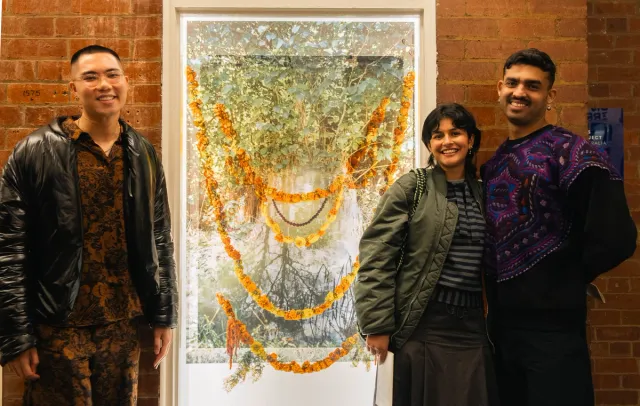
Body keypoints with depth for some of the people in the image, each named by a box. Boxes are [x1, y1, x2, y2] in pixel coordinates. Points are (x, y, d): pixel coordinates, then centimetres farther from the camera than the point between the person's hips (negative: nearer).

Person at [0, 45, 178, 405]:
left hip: (123, 324, 4)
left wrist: (165, 315, 6)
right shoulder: (35, 152, -8)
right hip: (59, 326, -3)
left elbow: (160, 240, 8)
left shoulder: (143, 154, 4)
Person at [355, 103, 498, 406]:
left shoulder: (482, 192, 10)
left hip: (472, 326, 4)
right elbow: (376, 256, -9)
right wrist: (377, 324, -13)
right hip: (425, 326, -4)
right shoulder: (411, 187, -4)